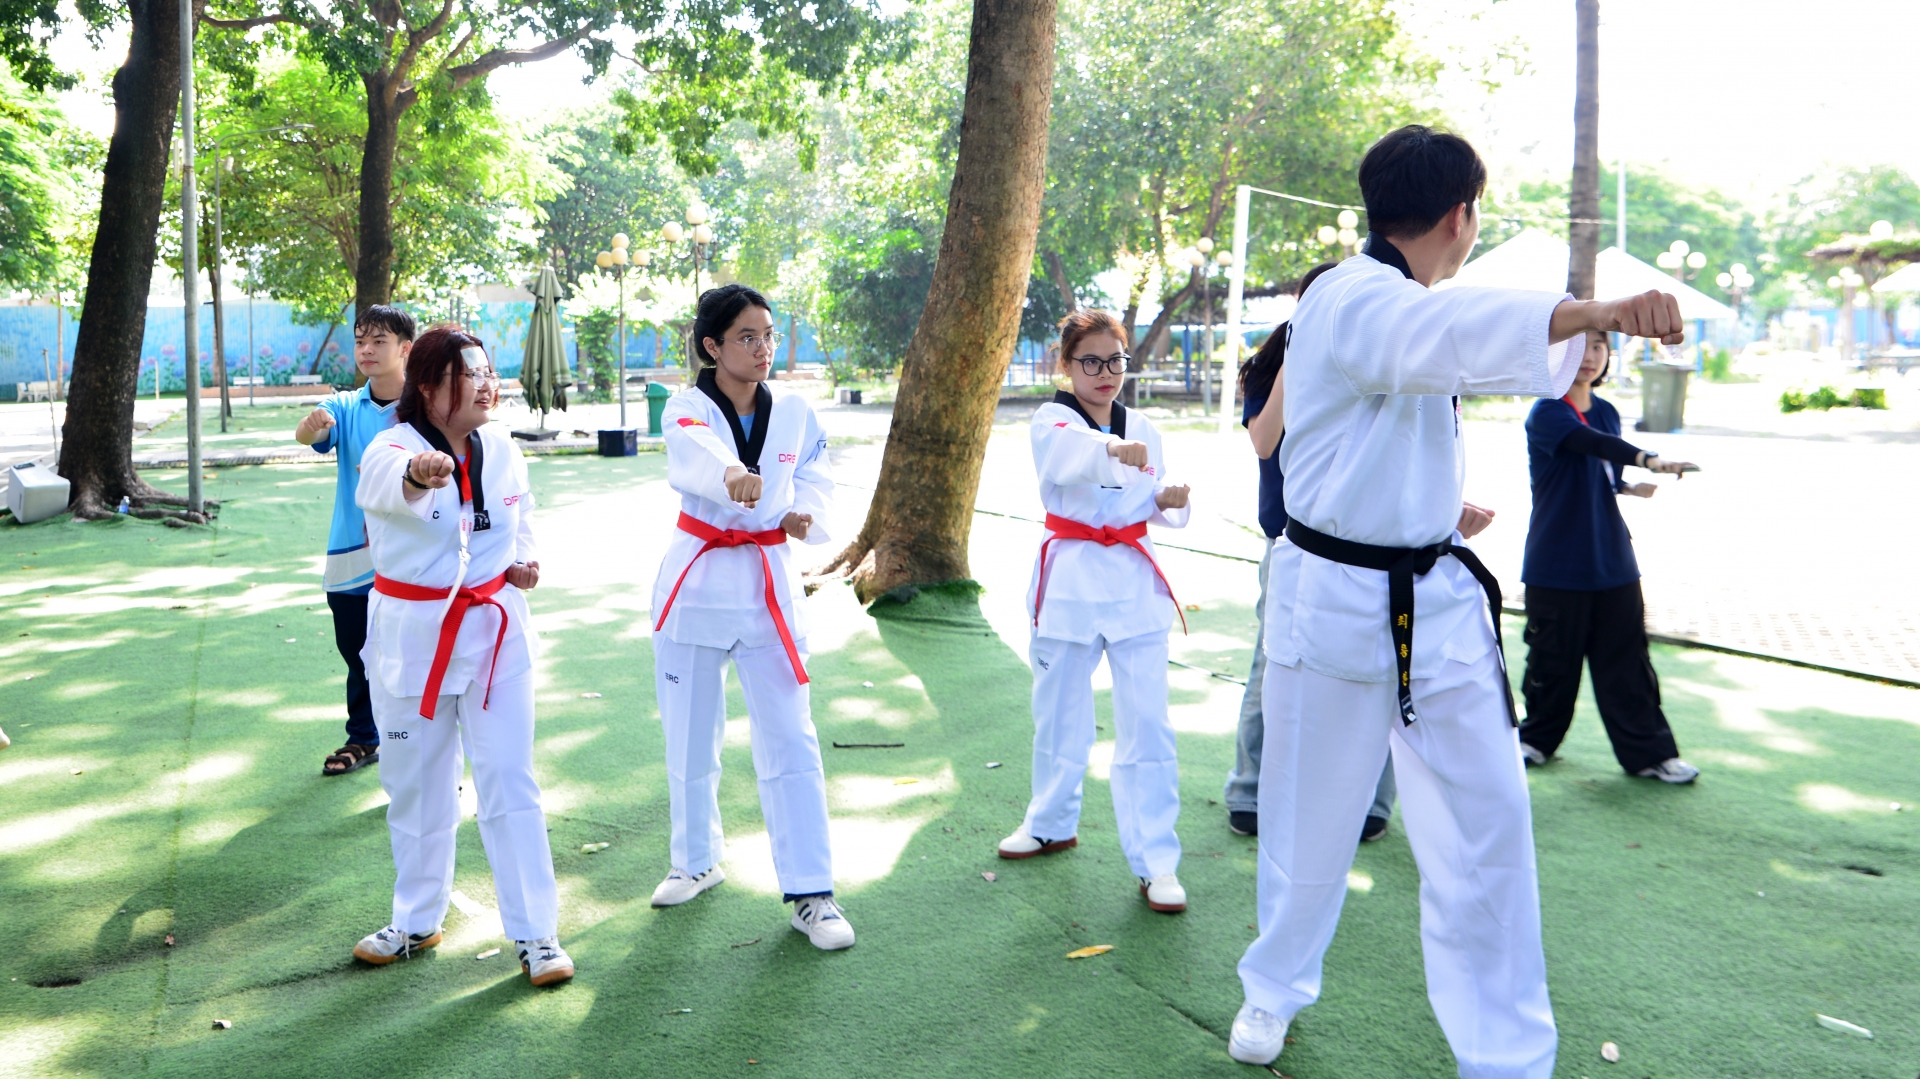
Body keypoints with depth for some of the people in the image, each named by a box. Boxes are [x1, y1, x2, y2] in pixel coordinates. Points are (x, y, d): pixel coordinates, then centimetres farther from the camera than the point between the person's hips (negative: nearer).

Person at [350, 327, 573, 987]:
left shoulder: (502, 453, 2)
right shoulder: (393, 448, -12)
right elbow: (387, 481, -38)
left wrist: (524, 563, -5)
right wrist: (420, 474, -62)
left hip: (495, 633, 2)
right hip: (411, 636, -1)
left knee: (510, 783, -1)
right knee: (416, 789, 13)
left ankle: (536, 934, 7)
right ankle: (416, 921, 34)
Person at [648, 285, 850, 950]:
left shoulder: (795, 415, 1)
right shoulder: (686, 410, -9)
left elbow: (816, 478, 12)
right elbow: (695, 455, -33)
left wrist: (805, 514, -13)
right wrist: (732, 477, -56)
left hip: (769, 588, 1)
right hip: (696, 585, -1)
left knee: (791, 743, -3)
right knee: (690, 741, 12)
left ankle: (811, 893, 5)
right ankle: (697, 862, 36)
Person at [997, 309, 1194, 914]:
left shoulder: (1142, 429, 9)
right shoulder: (1051, 420, -4)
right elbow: (1066, 456, -30)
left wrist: (1169, 502, -6)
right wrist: (1114, 450, -51)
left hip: (1134, 582, 2)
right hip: (1069, 579, -2)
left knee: (1146, 721, -3)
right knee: (1059, 714, 12)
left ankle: (1156, 860, 5)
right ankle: (1052, 824, 36)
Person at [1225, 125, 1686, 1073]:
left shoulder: (1398, 305, 13)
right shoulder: (1351, 300, -16)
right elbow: (1455, 329, -38)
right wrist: (1595, 311, -51)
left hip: (1437, 602, 8)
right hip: (1339, 601, -7)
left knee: (1487, 821, 5)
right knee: (1311, 816, 9)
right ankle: (1274, 989, 34)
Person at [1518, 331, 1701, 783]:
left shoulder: (1607, 412, 10)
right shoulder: (1546, 413, -11)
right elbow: (1590, 442, -31)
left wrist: (1630, 487, -1)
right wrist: (1647, 458, -45)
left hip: (1611, 560, 5)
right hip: (1556, 563, -5)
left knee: (1626, 659, 5)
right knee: (1552, 658, 6)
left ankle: (1650, 753, 13)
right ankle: (1538, 737, 26)